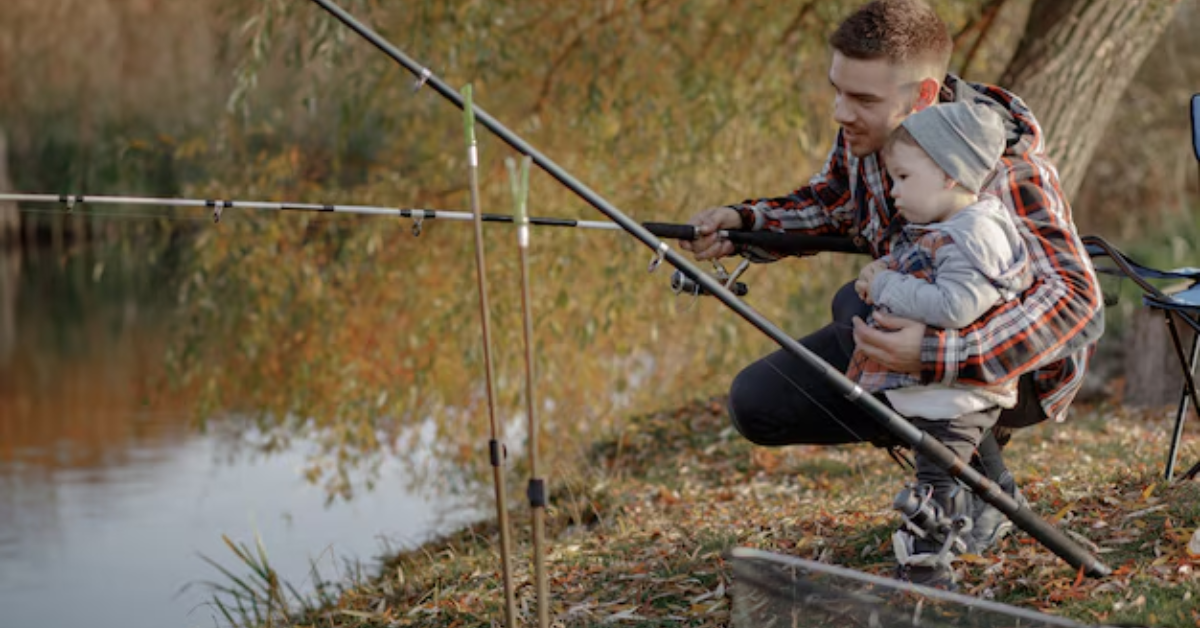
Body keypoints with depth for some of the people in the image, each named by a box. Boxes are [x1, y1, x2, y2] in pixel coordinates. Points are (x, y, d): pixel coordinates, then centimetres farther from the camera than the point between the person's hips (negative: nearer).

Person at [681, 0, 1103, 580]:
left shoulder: (1003, 161, -32)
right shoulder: (864, 133, -11)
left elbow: (1077, 300, -41)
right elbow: (827, 205, 9)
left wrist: (935, 355, -51)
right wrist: (742, 222, -13)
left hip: (1020, 365, -7)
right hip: (918, 322, 7)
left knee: (857, 307, -34)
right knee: (757, 403, -3)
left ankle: (986, 487, -14)